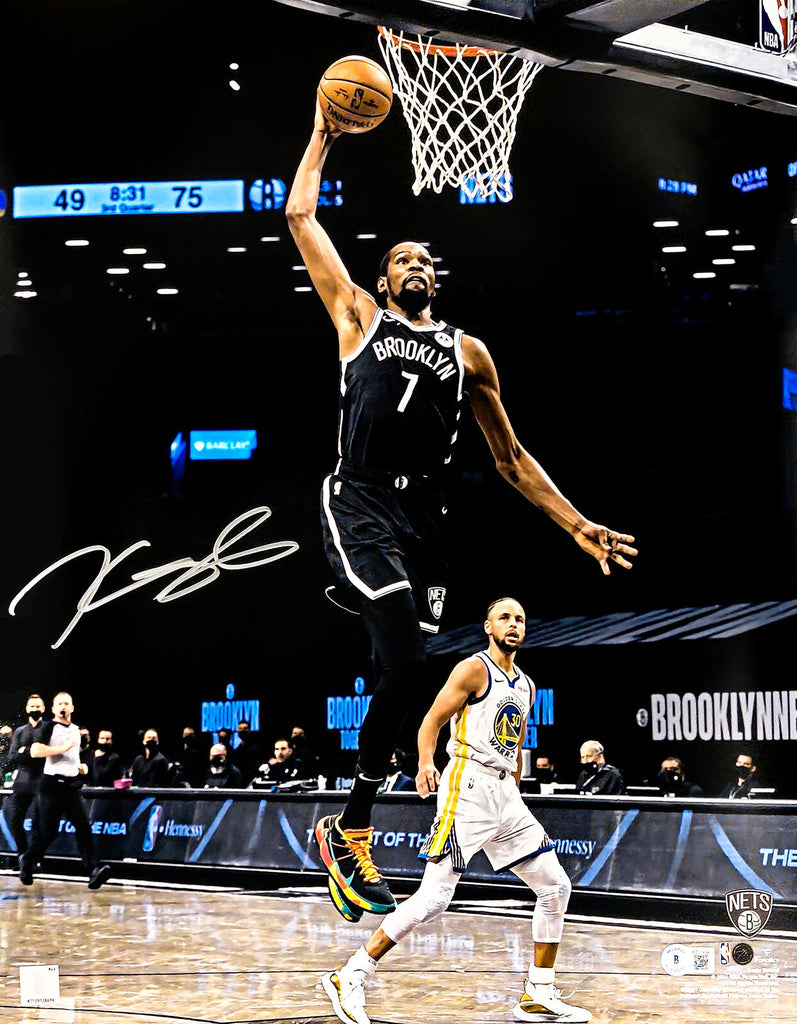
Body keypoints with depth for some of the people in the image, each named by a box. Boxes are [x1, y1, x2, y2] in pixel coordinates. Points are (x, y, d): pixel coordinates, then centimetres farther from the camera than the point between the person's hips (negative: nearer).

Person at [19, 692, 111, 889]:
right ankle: (27, 860, 27)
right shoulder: (48, 727, -2)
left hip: (72, 784, 5)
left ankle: (93, 870, -21)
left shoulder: (75, 729, 19)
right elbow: (35, 750, -18)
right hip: (52, 784, -5)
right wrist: (62, 748, -20)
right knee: (47, 830, 1)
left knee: (83, 825, -11)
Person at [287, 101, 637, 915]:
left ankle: (350, 826, 14)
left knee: (398, 680, 1)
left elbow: (511, 459, 21)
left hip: (424, 520, 4)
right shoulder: (357, 317, 13)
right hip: (360, 505, -4)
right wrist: (323, 136, 19)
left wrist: (576, 525, 13)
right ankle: (350, 833, -10)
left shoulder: (468, 353, 20)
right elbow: (300, 215, 12)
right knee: (405, 665, -21)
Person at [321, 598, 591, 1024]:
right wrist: (426, 764, -27)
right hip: (467, 787, -8)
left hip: (505, 795, 8)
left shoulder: (525, 687, 18)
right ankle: (349, 978, -9)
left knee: (555, 887, 4)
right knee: (434, 897, -15)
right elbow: (431, 722, -10)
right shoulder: (474, 669, -4)